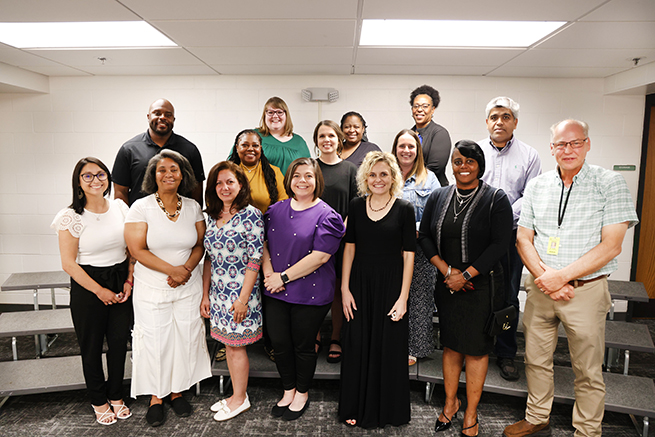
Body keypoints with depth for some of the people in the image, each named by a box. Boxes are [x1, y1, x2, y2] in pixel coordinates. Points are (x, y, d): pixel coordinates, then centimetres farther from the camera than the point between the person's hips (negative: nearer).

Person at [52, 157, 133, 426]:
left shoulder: (120, 207, 0)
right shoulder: (71, 216, -11)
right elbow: (68, 263, -10)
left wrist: (130, 280, -3)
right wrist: (100, 291, -11)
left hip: (121, 282, 3)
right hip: (87, 287, -3)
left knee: (120, 341, 11)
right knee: (92, 346, 11)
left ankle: (116, 396, 33)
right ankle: (98, 402, 31)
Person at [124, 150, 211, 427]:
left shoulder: (192, 207, 2)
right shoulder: (141, 207, -8)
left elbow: (200, 245, 5)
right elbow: (138, 250, -12)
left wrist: (187, 268, -13)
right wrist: (172, 270, -18)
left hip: (188, 287, 3)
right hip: (152, 289, -2)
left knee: (185, 339, 10)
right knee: (155, 342, 7)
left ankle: (177, 391, 32)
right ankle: (156, 397, 28)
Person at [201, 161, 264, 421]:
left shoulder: (251, 215, -11)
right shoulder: (212, 217, 8)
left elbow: (255, 258, -15)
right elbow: (209, 258, 11)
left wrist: (244, 297, -17)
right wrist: (205, 295, 9)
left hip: (240, 292, -6)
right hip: (218, 292, 6)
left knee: (236, 345, 4)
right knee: (228, 344, 15)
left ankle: (240, 399, 23)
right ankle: (237, 395, 31)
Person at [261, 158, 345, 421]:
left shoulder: (326, 216, -10)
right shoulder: (276, 210, 8)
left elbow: (320, 256, -18)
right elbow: (263, 242, 9)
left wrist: (284, 277, -16)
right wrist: (269, 274, -7)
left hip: (309, 295, -4)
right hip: (275, 292, 5)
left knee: (303, 346, 11)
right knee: (279, 344, 13)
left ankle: (302, 394, 36)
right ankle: (288, 391, 37)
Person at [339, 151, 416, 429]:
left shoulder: (404, 209, -4)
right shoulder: (356, 206, 3)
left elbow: (408, 255, -4)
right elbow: (350, 248, 5)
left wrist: (403, 297, -9)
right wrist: (345, 288, 1)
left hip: (391, 285, -2)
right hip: (360, 283, 2)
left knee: (388, 346, 8)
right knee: (357, 345, 9)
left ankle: (386, 410, 29)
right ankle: (355, 408, 28)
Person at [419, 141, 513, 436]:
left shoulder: (496, 199, -6)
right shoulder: (438, 197, 5)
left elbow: (500, 245, -12)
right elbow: (425, 236, 3)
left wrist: (466, 275, -15)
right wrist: (447, 270, -9)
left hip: (481, 286, -3)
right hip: (447, 285, 4)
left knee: (476, 348, 6)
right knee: (451, 345, 14)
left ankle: (471, 412, 23)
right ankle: (451, 402, 33)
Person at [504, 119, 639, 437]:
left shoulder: (610, 184, -5)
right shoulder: (536, 186, 6)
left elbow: (611, 246, -12)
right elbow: (523, 239, 4)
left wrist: (562, 275, -18)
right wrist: (543, 276, -11)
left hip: (586, 289, -3)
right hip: (540, 288, 4)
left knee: (588, 372, 9)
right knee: (536, 360, 15)